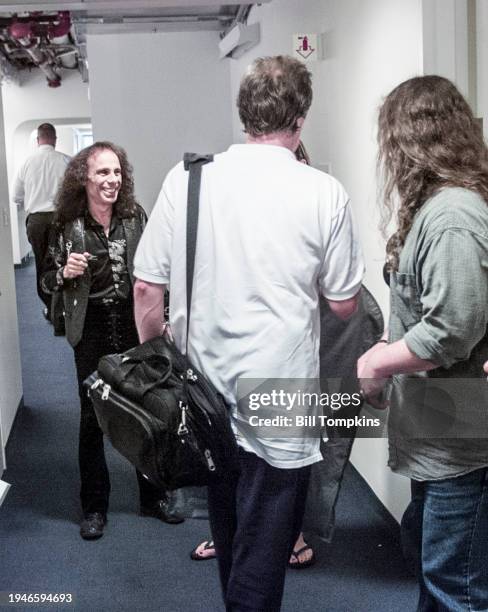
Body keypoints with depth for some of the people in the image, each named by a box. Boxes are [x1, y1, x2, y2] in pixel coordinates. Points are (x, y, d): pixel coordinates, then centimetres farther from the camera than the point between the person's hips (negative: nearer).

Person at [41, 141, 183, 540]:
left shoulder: (136, 218, -1)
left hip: (136, 326, 1)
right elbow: (48, 280, 4)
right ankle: (94, 507, 22)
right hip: (92, 332, -1)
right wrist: (66, 272, -16)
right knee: (92, 417, 7)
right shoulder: (68, 226, -5)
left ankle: (154, 496, 27)